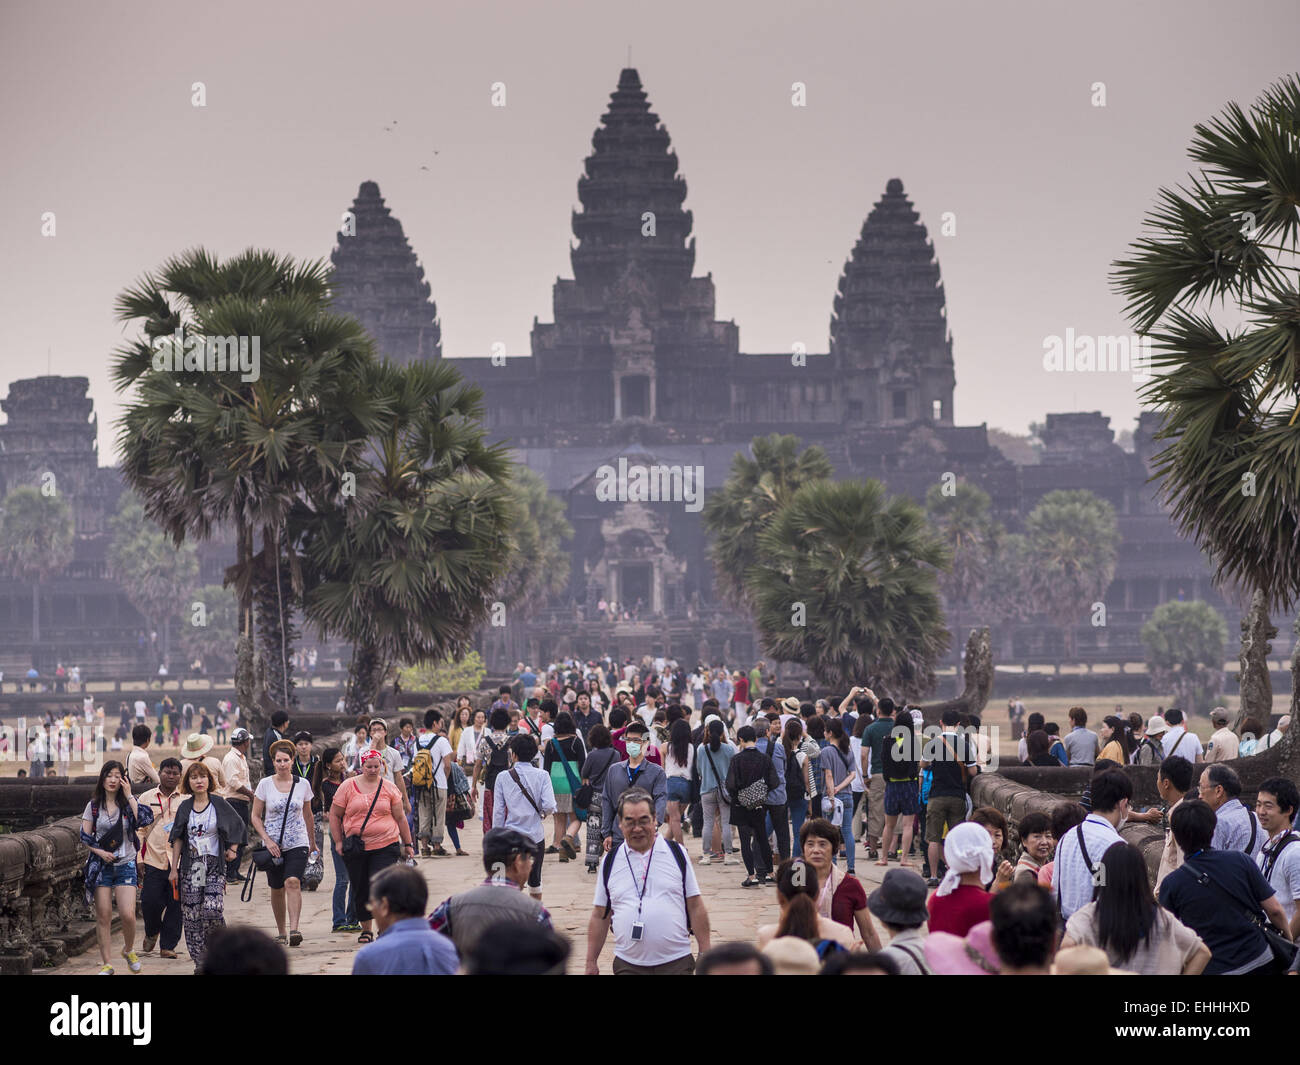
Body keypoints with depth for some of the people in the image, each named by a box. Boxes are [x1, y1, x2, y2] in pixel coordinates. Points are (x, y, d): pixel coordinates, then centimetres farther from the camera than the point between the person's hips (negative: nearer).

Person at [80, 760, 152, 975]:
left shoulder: (129, 803, 3)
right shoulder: (94, 806, 6)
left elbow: (146, 819, -17)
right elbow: (85, 836, 6)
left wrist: (129, 796, -14)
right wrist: (100, 852, -10)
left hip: (125, 864, -1)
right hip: (101, 866, 1)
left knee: (128, 915, -10)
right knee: (103, 916, -1)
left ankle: (129, 949, 18)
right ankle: (106, 963, 7)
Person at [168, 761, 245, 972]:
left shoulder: (219, 804, 0)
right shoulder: (185, 808, 6)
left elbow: (238, 825, 14)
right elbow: (178, 839, 9)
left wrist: (232, 849, 6)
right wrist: (174, 868, 6)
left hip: (215, 865, -2)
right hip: (190, 865, 2)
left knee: (213, 909, -18)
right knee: (192, 914, -2)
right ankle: (199, 961, 5)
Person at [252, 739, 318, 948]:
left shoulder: (303, 785, 3)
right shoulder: (265, 784, -1)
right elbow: (256, 816, 2)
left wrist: (312, 843, 23)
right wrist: (267, 840, -10)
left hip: (298, 843, -1)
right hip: (273, 844, 1)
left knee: (292, 882, -21)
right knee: (277, 889, 7)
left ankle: (294, 930, -29)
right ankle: (281, 932, 23)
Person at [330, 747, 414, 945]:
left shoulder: (389, 788, 6)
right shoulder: (348, 786, 3)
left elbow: (400, 818, 11)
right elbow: (334, 815, 8)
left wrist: (407, 844, 11)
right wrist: (338, 842, 1)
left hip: (385, 846, -1)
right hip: (356, 848, 1)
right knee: (360, 890, 8)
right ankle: (366, 930, 22)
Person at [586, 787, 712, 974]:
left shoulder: (676, 854, 6)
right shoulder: (610, 862, 8)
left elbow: (695, 907, 7)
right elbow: (599, 917, 11)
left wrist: (705, 953, 2)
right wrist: (591, 962, 8)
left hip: (676, 963, -1)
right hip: (628, 965, 1)